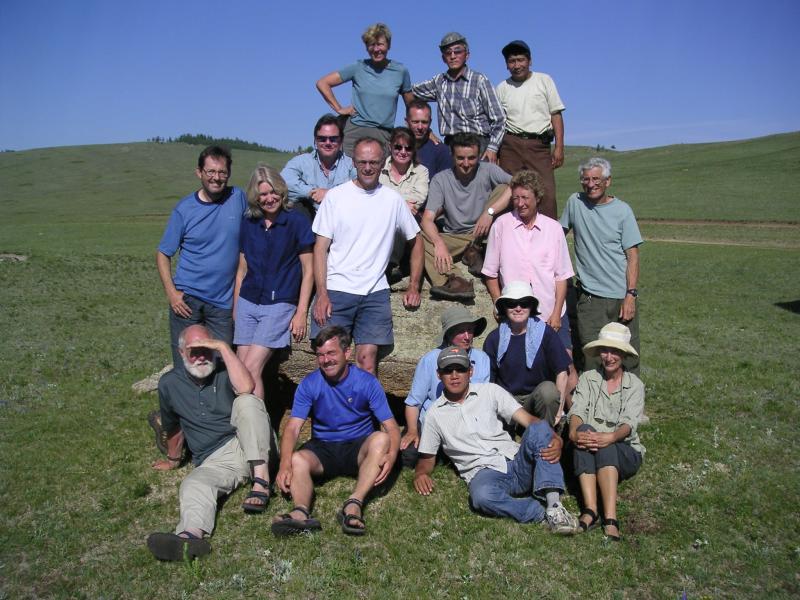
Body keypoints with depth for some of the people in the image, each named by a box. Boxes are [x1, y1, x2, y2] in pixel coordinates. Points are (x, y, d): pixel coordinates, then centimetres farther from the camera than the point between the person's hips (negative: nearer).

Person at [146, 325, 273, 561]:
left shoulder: (224, 371, 2)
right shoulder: (169, 384, 9)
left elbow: (246, 388, -23)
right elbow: (173, 428, 24)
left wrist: (223, 347, -18)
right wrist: (173, 460, 32)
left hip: (247, 448, -1)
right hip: (213, 461, 2)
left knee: (247, 401, -28)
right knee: (193, 485, -30)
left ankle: (260, 480, -36)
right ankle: (192, 535, -61)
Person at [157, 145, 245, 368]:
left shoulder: (238, 198, 0)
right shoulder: (184, 209, -2)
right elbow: (163, 254, 4)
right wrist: (171, 292, -8)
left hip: (224, 301, 1)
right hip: (186, 298, -1)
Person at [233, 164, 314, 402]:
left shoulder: (297, 222, -4)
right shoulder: (248, 223, 9)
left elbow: (308, 271, -2)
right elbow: (242, 269, 15)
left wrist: (301, 313, -7)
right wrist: (235, 309, 13)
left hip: (280, 304, -5)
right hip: (247, 303, 5)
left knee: (251, 368, -13)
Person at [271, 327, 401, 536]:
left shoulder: (367, 382, -6)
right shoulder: (309, 385, -3)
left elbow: (391, 427, -10)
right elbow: (293, 428, -12)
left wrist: (391, 456, -32)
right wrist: (285, 464, -31)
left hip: (359, 448, -1)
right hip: (322, 449, 1)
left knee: (381, 439, -33)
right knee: (297, 460, -30)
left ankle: (354, 504, -43)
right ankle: (302, 512, -53)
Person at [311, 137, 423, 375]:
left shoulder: (393, 200, 7)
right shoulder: (336, 196, 3)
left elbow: (416, 240, 17)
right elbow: (321, 247, 1)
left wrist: (414, 287, 12)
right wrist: (322, 293, -8)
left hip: (375, 292, 1)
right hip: (336, 290, -1)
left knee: (368, 359, -3)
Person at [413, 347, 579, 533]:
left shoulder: (490, 391, 10)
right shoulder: (435, 414, 12)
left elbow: (527, 419, 0)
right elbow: (427, 457, 19)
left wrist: (555, 438, -20)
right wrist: (420, 473, -6)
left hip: (516, 462, 2)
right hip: (483, 473, -1)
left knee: (538, 429, -28)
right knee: (482, 496, -38)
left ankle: (554, 505, -32)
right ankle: (543, 512, -21)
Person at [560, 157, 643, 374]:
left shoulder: (622, 210, 1)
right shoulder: (575, 202, 4)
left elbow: (632, 256, -1)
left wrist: (631, 295, -9)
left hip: (622, 297, 0)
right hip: (590, 297, 0)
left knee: (629, 358, 3)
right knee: (592, 359, -2)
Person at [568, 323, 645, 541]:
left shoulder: (635, 384, 5)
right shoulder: (588, 378, 9)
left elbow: (629, 423, -12)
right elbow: (577, 410, -7)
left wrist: (610, 437, -34)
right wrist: (574, 431, -31)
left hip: (625, 452, -1)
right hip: (588, 454, 1)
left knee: (606, 446, -35)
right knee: (585, 430, -32)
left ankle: (610, 519, -44)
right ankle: (590, 510, -41)